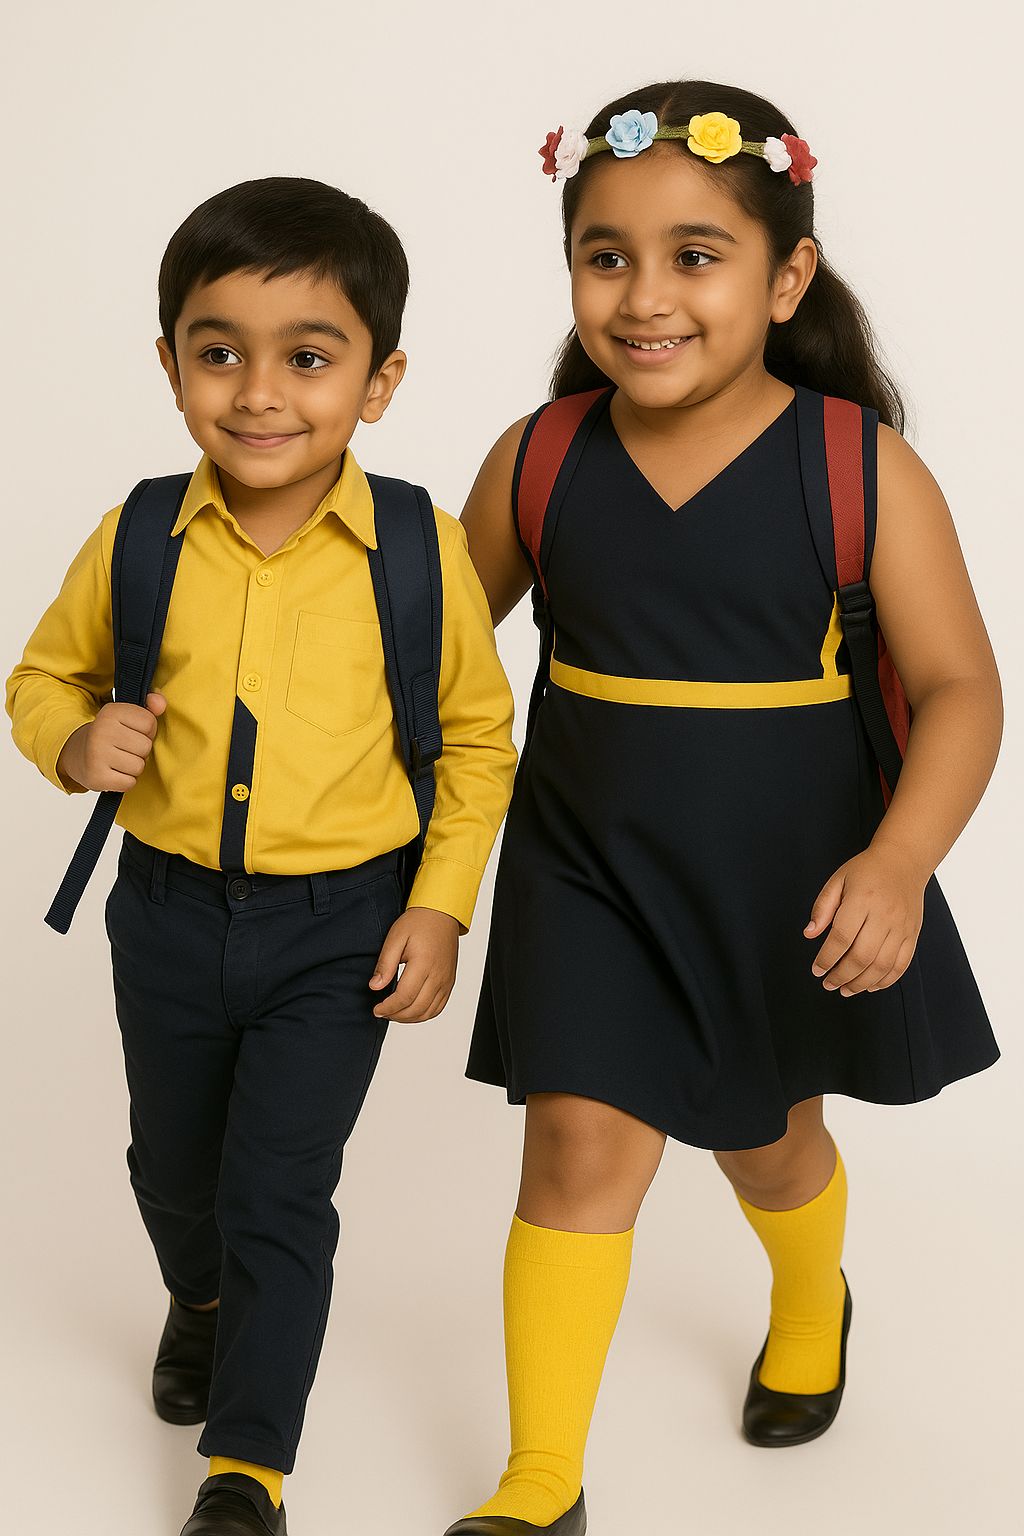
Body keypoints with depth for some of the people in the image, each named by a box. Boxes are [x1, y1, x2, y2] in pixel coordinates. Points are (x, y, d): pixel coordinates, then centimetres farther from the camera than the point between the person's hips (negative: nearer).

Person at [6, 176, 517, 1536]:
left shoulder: (421, 551, -13)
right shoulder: (136, 544, -8)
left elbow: (477, 736, -1)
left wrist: (442, 905, -7)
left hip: (341, 925, -3)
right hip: (171, 912, 3)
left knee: (279, 1199, -2)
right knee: (173, 1167, 24)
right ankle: (203, 1303, 56)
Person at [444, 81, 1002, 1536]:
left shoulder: (865, 470, -16)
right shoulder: (538, 461, -9)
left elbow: (958, 687, -16)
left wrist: (899, 862, -30)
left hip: (790, 884, 0)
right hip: (587, 872, 1)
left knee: (765, 1139, 21)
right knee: (582, 1145, -5)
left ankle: (811, 1312, 56)